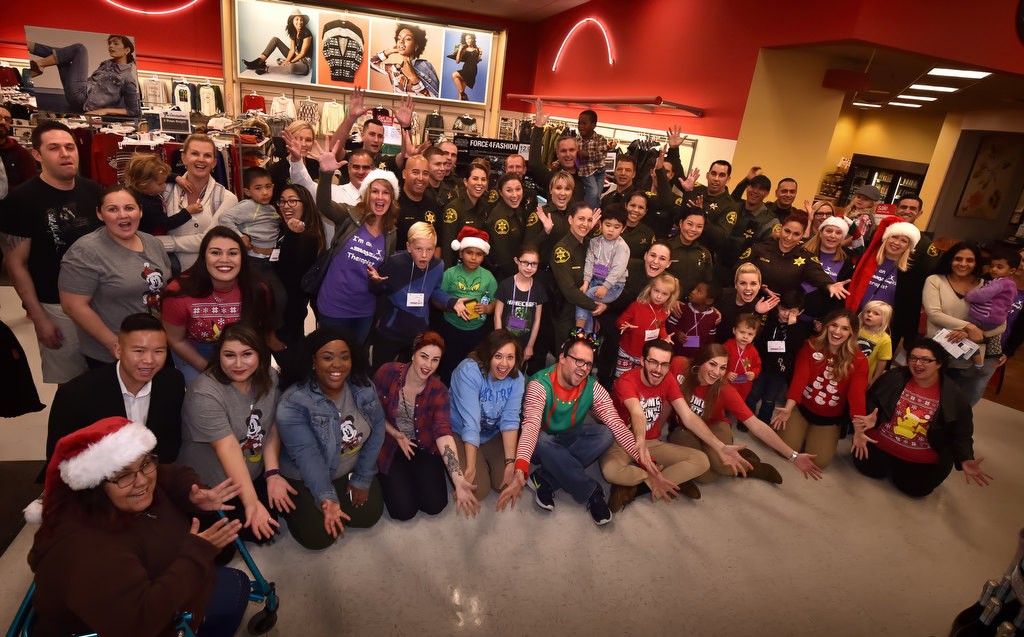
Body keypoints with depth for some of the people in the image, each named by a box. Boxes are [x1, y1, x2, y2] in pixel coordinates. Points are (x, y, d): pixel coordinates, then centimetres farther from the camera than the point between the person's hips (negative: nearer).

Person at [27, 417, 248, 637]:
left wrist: (193, 494, -15)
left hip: (149, 589, 8)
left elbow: (176, 475, 7)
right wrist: (197, 553, -32)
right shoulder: (84, 546, -37)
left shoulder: (143, 477, -15)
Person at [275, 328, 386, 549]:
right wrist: (326, 497, -46)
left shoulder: (364, 387, -15)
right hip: (305, 478, -4)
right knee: (319, 536, -7)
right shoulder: (293, 403, -29)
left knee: (369, 515, -1)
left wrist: (363, 479, -7)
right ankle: (291, 506, 22)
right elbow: (307, 456, -34)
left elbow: (376, 429, -8)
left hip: (352, 470, 4)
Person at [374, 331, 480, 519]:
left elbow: (443, 432, -28)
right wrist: (395, 434, -23)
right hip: (389, 445, -1)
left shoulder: (438, 391, -16)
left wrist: (459, 480, -41)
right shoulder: (388, 372, -19)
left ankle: (416, 474, 23)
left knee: (435, 505, -7)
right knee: (404, 510, -11)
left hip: (424, 447, 2)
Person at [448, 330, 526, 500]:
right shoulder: (469, 371, -29)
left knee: (507, 484, -7)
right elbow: (471, 423, -32)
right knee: (477, 490, -16)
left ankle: (487, 464, 23)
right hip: (460, 433, -4)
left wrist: (510, 462, -24)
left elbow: (510, 420, -16)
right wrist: (470, 468, -32)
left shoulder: (517, 379, -13)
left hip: (493, 435, 4)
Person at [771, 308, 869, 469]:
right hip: (801, 408, 0)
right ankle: (804, 431, 27)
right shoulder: (811, 346, -12)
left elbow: (857, 393, -23)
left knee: (819, 461, -2)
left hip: (830, 418, 0)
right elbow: (800, 377, -21)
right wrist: (788, 407, -35)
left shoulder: (859, 360, -12)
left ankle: (813, 435, 30)